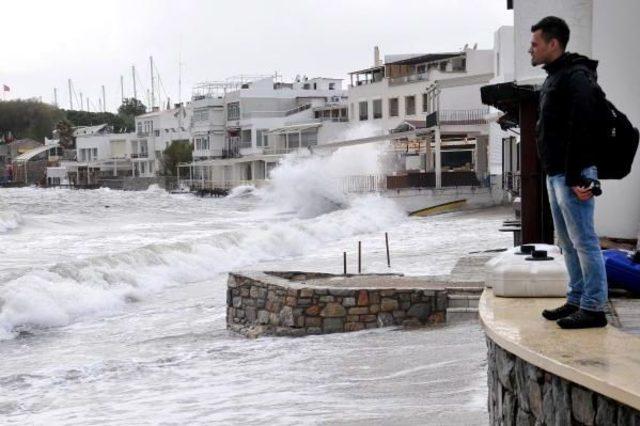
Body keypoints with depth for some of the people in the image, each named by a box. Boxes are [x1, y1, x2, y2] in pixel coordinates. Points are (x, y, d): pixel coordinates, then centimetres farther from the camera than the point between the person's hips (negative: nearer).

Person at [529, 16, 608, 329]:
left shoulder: (576, 77, -14)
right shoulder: (553, 78, 18)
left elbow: (582, 129, -21)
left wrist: (576, 177, -25)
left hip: (572, 176, -10)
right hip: (556, 174, 10)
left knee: (583, 241, -6)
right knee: (567, 242, 14)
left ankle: (593, 308, -1)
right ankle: (576, 301, 22)